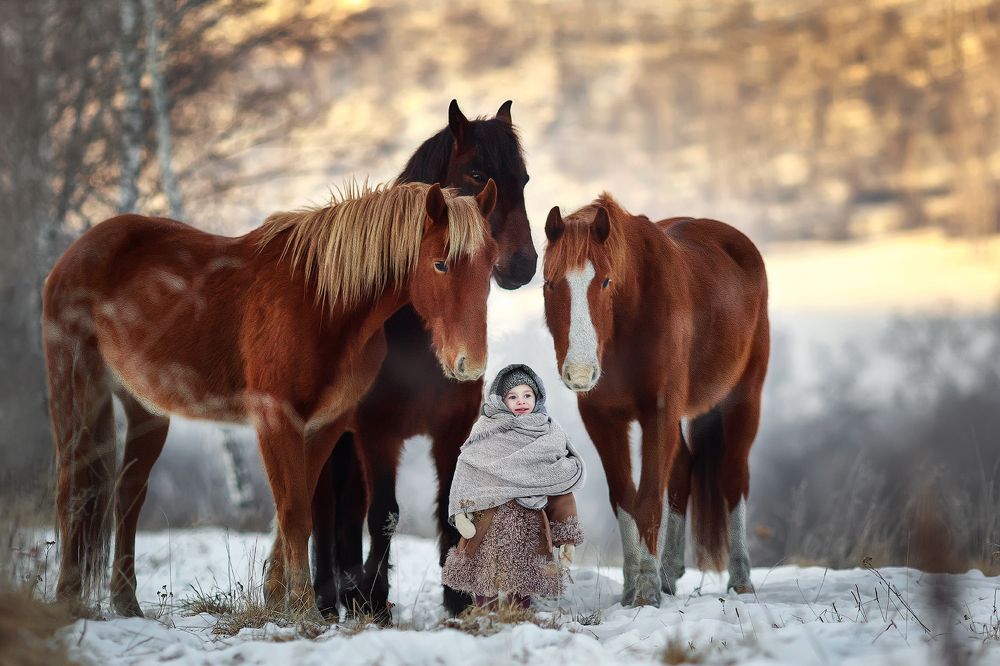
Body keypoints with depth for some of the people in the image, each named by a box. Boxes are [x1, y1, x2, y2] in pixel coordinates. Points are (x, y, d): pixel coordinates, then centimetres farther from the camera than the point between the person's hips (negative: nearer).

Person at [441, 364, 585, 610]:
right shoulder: (487, 431, 7)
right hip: (489, 521, -1)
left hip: (528, 526, 1)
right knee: (485, 591, -4)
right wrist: (461, 511, -15)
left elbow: (561, 488, 10)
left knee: (520, 598, -3)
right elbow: (466, 473, 1)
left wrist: (567, 536, 5)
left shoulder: (550, 435, 11)